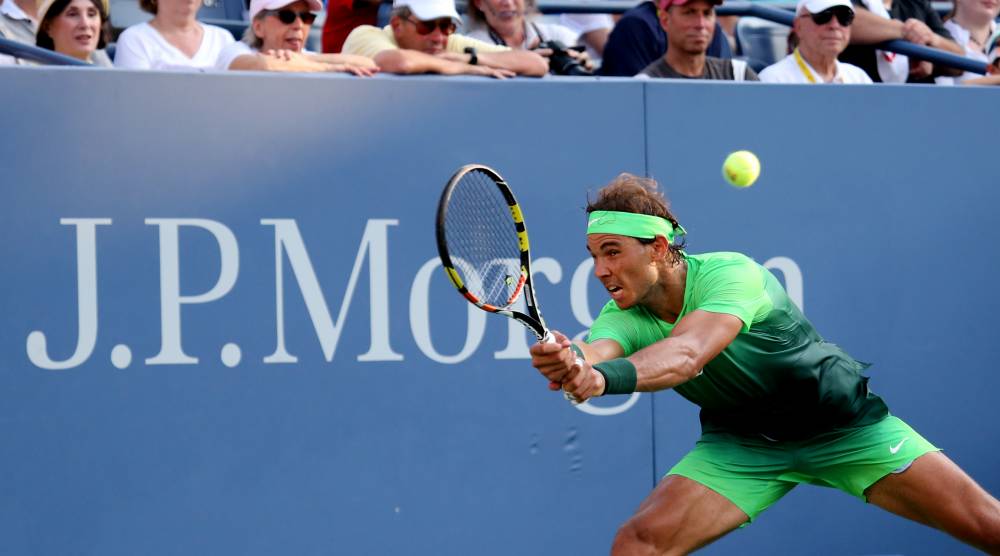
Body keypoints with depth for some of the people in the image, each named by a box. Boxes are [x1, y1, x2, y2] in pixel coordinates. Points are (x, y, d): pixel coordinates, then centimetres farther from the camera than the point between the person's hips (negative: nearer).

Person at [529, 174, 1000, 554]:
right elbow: (598, 352, -38)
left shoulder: (731, 273, -29)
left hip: (845, 426, -3)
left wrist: (605, 377, -66)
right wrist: (573, 364, -64)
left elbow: (687, 353, -47)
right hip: (740, 444, 3)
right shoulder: (623, 316, -14)